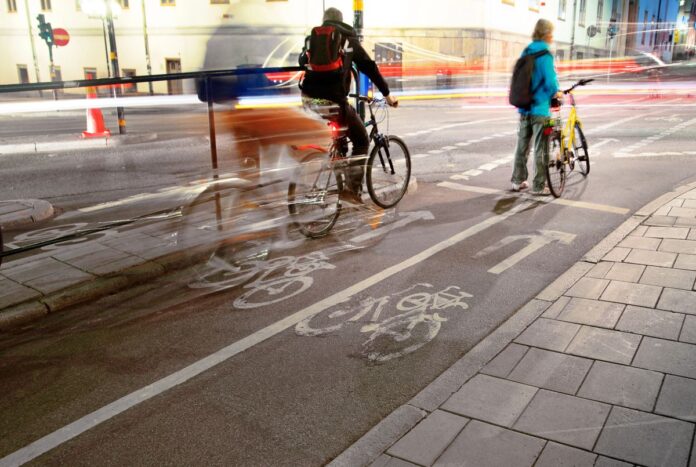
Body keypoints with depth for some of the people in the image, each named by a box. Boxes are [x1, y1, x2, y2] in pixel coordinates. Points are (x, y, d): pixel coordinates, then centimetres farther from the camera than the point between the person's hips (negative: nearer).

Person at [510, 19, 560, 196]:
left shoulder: (526, 52, 8)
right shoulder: (545, 54, -14)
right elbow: (550, 80, -17)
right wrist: (556, 93, 2)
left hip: (524, 106, 7)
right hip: (540, 108, -7)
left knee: (522, 145, 15)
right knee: (541, 149, 1)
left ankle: (518, 181, 23)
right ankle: (538, 186, 7)